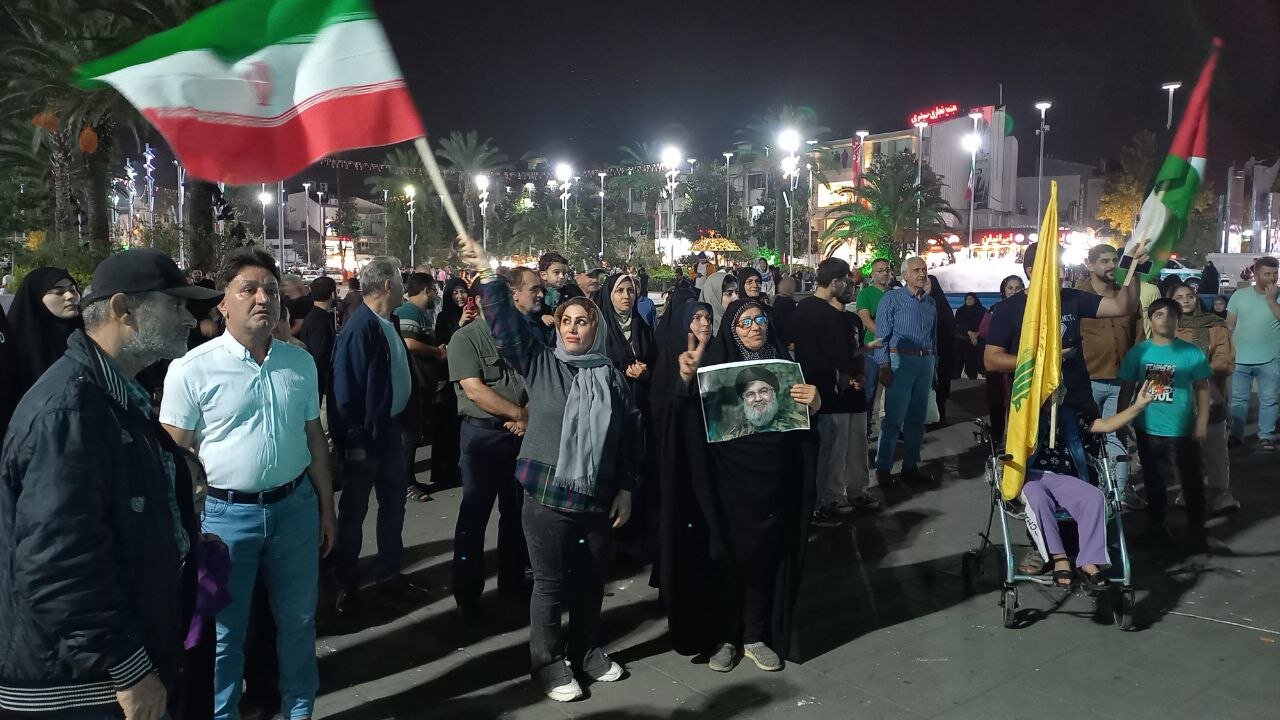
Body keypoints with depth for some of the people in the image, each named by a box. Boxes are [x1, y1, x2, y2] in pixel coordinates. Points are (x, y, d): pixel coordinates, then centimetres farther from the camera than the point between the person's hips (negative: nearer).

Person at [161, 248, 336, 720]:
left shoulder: (300, 362, 3)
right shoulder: (192, 369, -11)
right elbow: (174, 454, -7)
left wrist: (326, 508, 11)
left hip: (295, 506, 4)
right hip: (226, 512, -3)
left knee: (298, 619, 17)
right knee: (224, 631, 12)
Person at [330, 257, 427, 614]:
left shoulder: (386, 324, 5)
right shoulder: (360, 329, -21)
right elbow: (345, 389, -22)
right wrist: (353, 440, -19)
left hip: (390, 427, 8)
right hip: (365, 435, -8)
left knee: (394, 501, 17)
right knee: (354, 509, 7)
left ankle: (389, 572, 33)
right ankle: (347, 583, 23)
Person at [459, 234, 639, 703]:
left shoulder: (612, 377, 5)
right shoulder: (540, 364, -1)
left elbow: (631, 435, 7)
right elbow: (506, 325, -11)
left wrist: (626, 489, 5)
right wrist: (486, 273, -18)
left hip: (599, 499, 3)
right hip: (547, 496, -3)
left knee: (591, 581, 16)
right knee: (550, 584, 7)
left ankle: (585, 648, 37)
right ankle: (549, 662, 24)